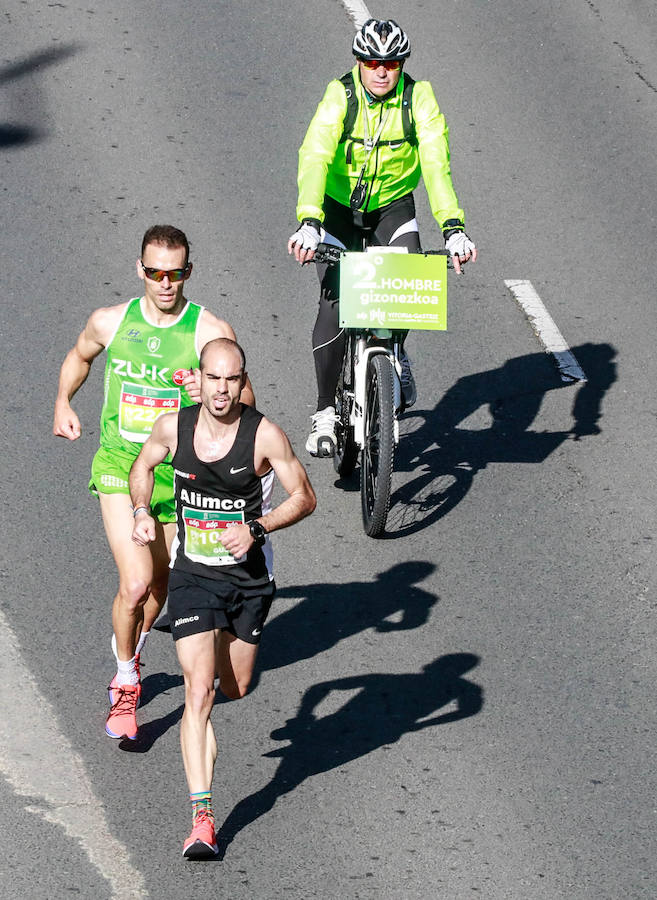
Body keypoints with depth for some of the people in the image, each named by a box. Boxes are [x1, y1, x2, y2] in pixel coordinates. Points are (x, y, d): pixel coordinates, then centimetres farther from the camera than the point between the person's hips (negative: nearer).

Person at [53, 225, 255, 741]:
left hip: (178, 472, 1)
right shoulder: (110, 322, -3)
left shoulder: (211, 331, -10)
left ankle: (131, 655, 47)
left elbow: (246, 401, -6)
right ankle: (126, 683, 4)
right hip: (119, 467, -1)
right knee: (136, 583, -16)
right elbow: (80, 356, 21)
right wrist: (63, 403, 9)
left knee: (158, 584, 17)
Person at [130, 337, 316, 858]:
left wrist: (256, 529, -22)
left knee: (235, 689, 16)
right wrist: (142, 511, -5)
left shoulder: (264, 435, -15)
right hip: (193, 576, 0)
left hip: (249, 576, 0)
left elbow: (305, 498, -7)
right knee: (199, 692, -14)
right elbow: (143, 467, 14)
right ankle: (202, 819, -17)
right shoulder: (173, 427, -8)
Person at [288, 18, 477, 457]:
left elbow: (436, 163, -29)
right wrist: (308, 223, -50)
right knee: (334, 304, -15)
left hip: (393, 205, 1)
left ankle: (396, 354, 6)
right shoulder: (340, 96, -23)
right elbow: (314, 157, -35)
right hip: (339, 207, -1)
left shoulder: (418, 98, -20)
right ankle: (326, 412, 0)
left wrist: (453, 228, -43)